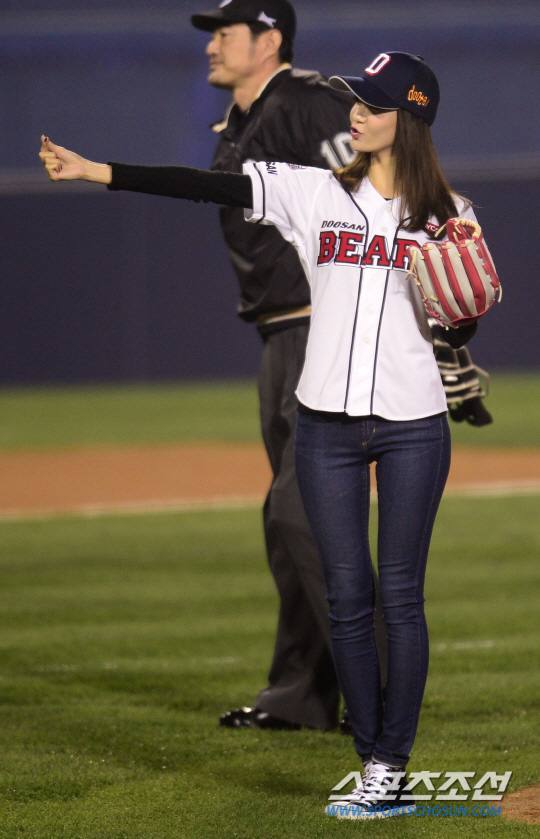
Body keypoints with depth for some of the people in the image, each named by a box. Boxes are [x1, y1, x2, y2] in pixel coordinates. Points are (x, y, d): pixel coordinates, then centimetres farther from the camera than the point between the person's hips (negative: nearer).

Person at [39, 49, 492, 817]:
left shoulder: (446, 215, 2)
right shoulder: (314, 194, 2)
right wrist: (95, 172, -16)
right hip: (327, 426, 2)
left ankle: (394, 767, 5)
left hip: (413, 426, -1)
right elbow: (209, 187, -7)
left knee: (400, 596, -1)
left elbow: (458, 333, 6)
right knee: (347, 596, 3)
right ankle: (374, 764, 11)